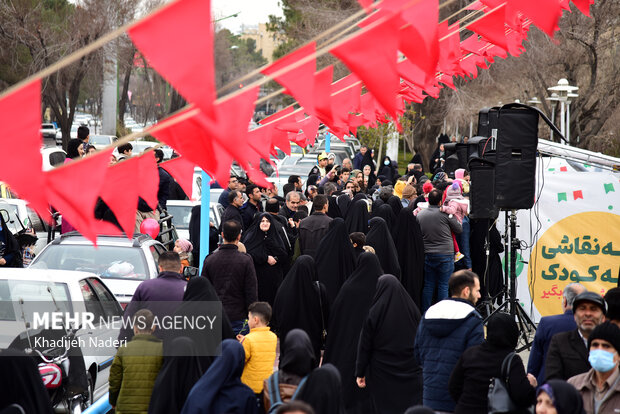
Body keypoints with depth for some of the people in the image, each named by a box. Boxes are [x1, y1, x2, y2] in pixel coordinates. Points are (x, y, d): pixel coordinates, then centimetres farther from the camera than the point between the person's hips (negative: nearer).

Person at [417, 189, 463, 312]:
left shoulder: (420, 215, 2)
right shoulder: (445, 214, -11)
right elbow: (459, 229, -1)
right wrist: (454, 217, 13)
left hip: (427, 255, 4)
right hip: (445, 254, -4)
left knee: (428, 285, 10)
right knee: (444, 285, 2)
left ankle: (425, 313, 12)